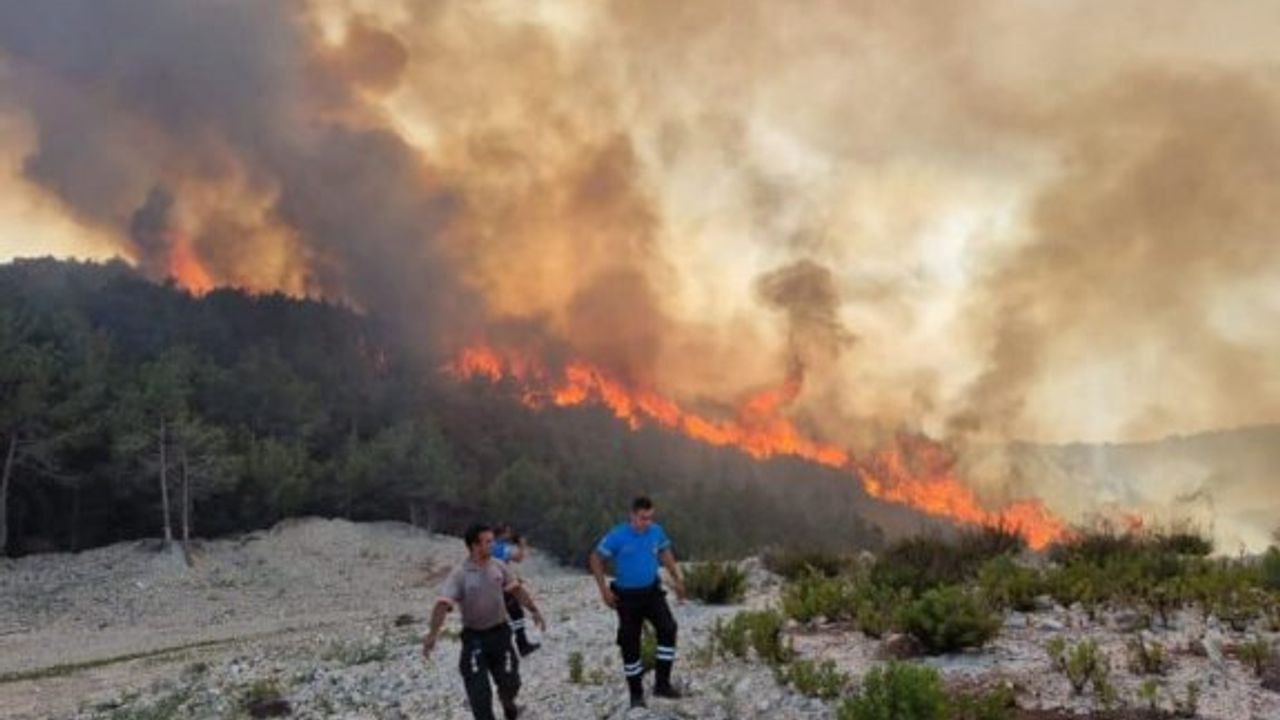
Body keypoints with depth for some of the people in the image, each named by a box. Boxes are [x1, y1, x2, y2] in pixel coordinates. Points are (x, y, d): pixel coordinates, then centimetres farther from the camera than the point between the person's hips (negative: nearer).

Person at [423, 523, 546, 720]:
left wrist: (533, 609, 4)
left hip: (500, 632, 3)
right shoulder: (459, 574, -18)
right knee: (478, 692, -5)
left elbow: (516, 589, 7)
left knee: (510, 682, 10)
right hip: (474, 637, -3)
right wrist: (433, 633, -42)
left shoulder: (498, 566, -5)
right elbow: (443, 604, -29)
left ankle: (507, 702, 45)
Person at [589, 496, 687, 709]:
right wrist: (604, 589, -12)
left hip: (652, 591, 3)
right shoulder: (617, 536, -18)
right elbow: (596, 559, -8)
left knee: (668, 629, -16)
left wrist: (677, 579, 12)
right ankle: (636, 693, 19)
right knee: (630, 644, 3)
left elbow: (665, 553, 14)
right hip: (627, 596, -3)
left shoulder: (656, 531, -6)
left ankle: (662, 684, -6)